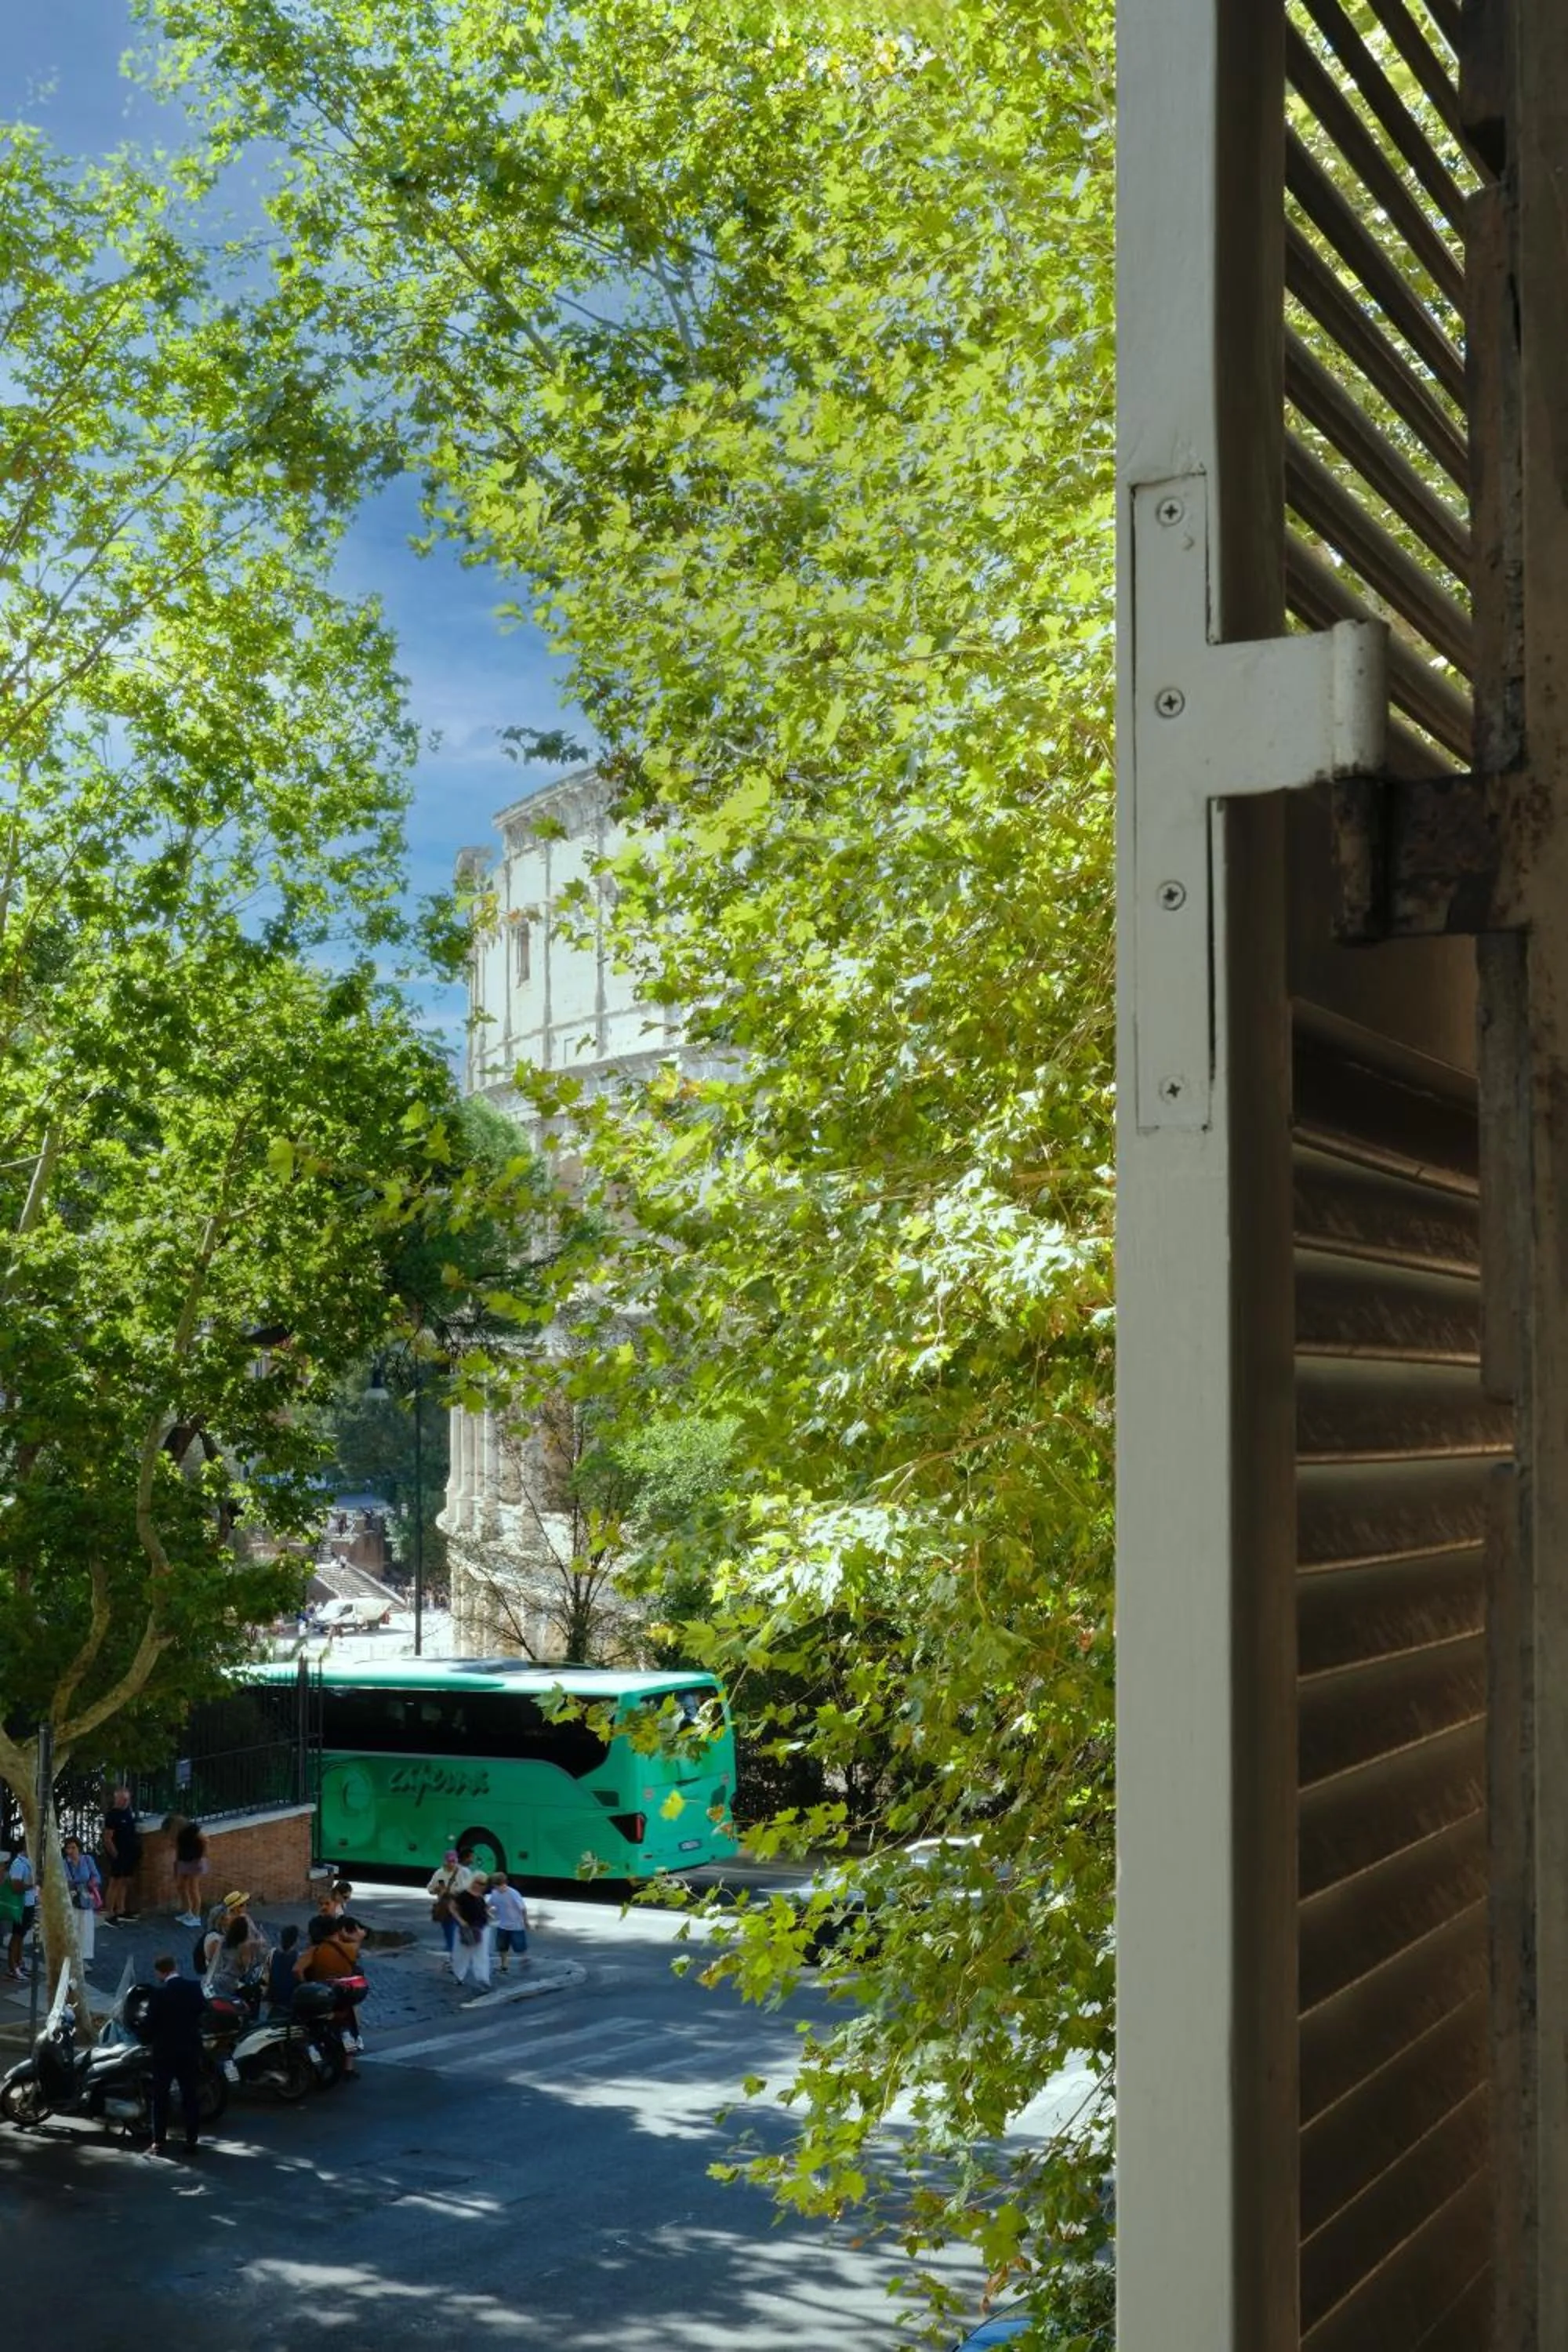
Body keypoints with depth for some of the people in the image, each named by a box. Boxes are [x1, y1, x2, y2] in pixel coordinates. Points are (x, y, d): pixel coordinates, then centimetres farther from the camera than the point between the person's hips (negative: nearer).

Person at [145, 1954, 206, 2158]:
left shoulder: (159, 1992, -16)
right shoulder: (194, 1987, -5)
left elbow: (151, 2022, -11)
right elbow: (203, 2009, 10)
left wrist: (150, 2038, 8)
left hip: (165, 2050, -3)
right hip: (191, 2049, 3)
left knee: (161, 2097, 7)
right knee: (191, 2096, 8)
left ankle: (159, 2142, 6)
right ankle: (191, 2141, 7)